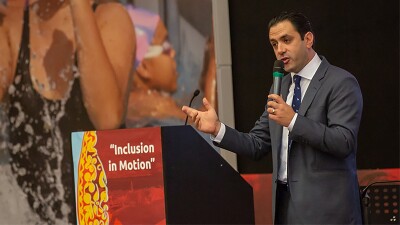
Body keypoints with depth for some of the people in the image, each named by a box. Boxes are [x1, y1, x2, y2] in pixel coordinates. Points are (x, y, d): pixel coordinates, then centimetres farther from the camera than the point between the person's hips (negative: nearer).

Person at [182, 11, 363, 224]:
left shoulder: (341, 83, -7)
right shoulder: (281, 87, 14)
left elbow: (344, 142, -17)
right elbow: (257, 145, 12)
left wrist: (294, 121, -22)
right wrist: (217, 129, -2)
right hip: (285, 201, 6)